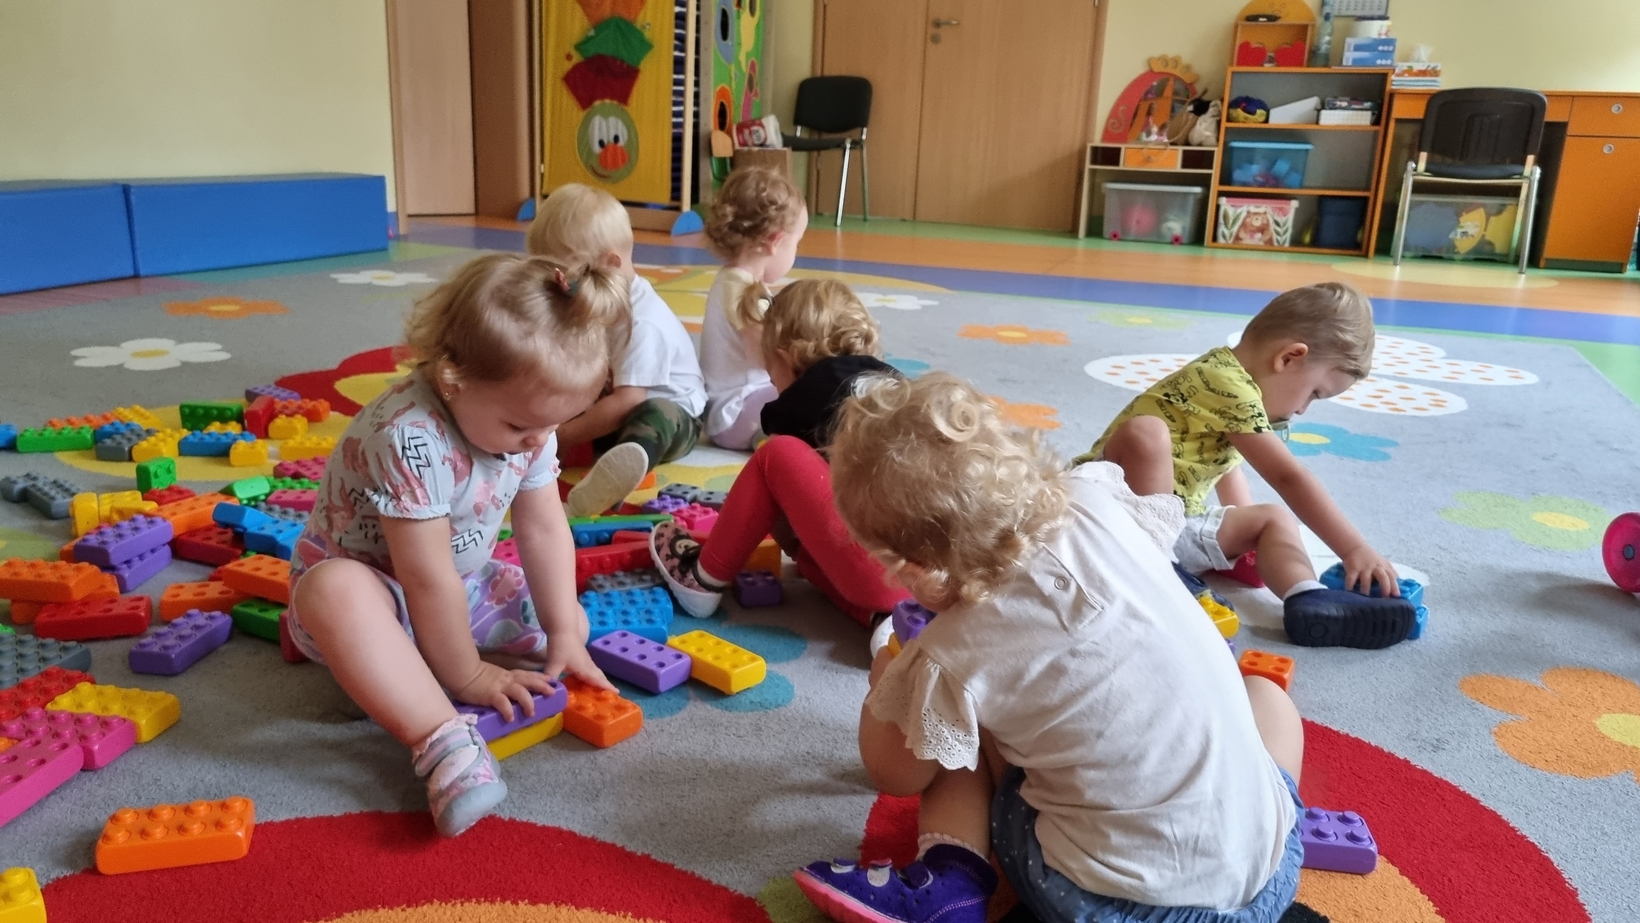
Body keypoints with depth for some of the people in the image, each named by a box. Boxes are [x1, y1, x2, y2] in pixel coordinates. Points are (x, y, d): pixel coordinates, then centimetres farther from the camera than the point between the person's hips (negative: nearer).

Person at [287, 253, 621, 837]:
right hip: (368, 583, -7)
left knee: (573, 620, 0)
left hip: (465, 586, 8)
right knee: (334, 593, -40)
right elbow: (427, 578, -32)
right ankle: (443, 740, -45)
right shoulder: (409, 438, -36)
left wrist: (562, 635, -10)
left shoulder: (527, 420, -13)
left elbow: (545, 530, -7)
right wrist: (468, 675, -24)